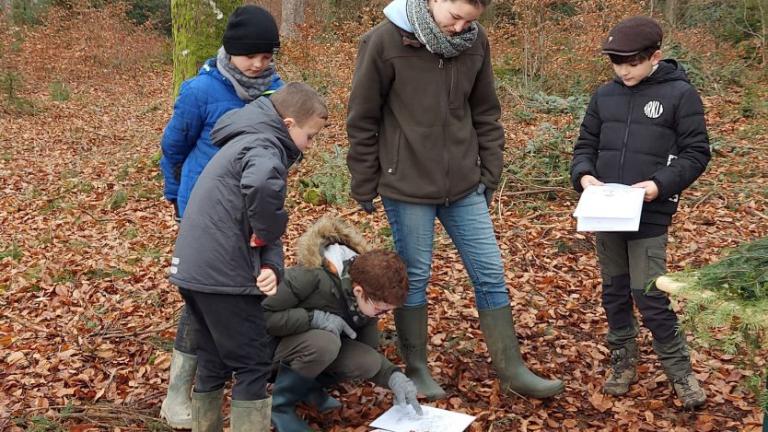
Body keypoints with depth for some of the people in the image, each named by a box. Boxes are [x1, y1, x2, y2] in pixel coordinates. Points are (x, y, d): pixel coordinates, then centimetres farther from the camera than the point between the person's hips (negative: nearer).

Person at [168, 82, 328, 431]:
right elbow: (263, 185, -38)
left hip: (194, 268, 9)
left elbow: (259, 218, 13)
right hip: (222, 273, -9)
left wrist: (270, 265, -5)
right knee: (252, 363, 2)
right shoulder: (264, 145, -11)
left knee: (213, 362, 20)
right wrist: (267, 231, -19)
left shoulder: (248, 140, 20)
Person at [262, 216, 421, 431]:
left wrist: (394, 377, -22)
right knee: (324, 343, -36)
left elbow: (371, 354, -3)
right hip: (272, 345, -6)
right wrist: (313, 318, -36)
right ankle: (279, 402, -13)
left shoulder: (368, 298, -10)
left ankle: (307, 386, 3)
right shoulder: (310, 277, -32)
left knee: (368, 362, -21)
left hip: (321, 346, 6)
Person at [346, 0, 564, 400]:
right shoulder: (385, 41, -12)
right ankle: (416, 369, 25)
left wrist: (490, 172, 9)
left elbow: (485, 114, 10)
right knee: (414, 277, 7)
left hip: (464, 186, 4)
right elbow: (363, 120, -6)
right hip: (407, 186, -4)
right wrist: (364, 186, -2)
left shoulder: (475, 40, -2)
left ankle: (511, 369, 20)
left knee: (490, 274, 8)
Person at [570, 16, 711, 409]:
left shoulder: (680, 94, -6)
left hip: (649, 216, -5)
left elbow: (696, 153, -4)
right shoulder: (604, 95, 6)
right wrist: (584, 175, -7)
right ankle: (623, 364, 29)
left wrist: (661, 185, -18)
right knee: (615, 292, 13)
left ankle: (680, 372, 14)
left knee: (649, 296, -5)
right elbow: (585, 145, 14)